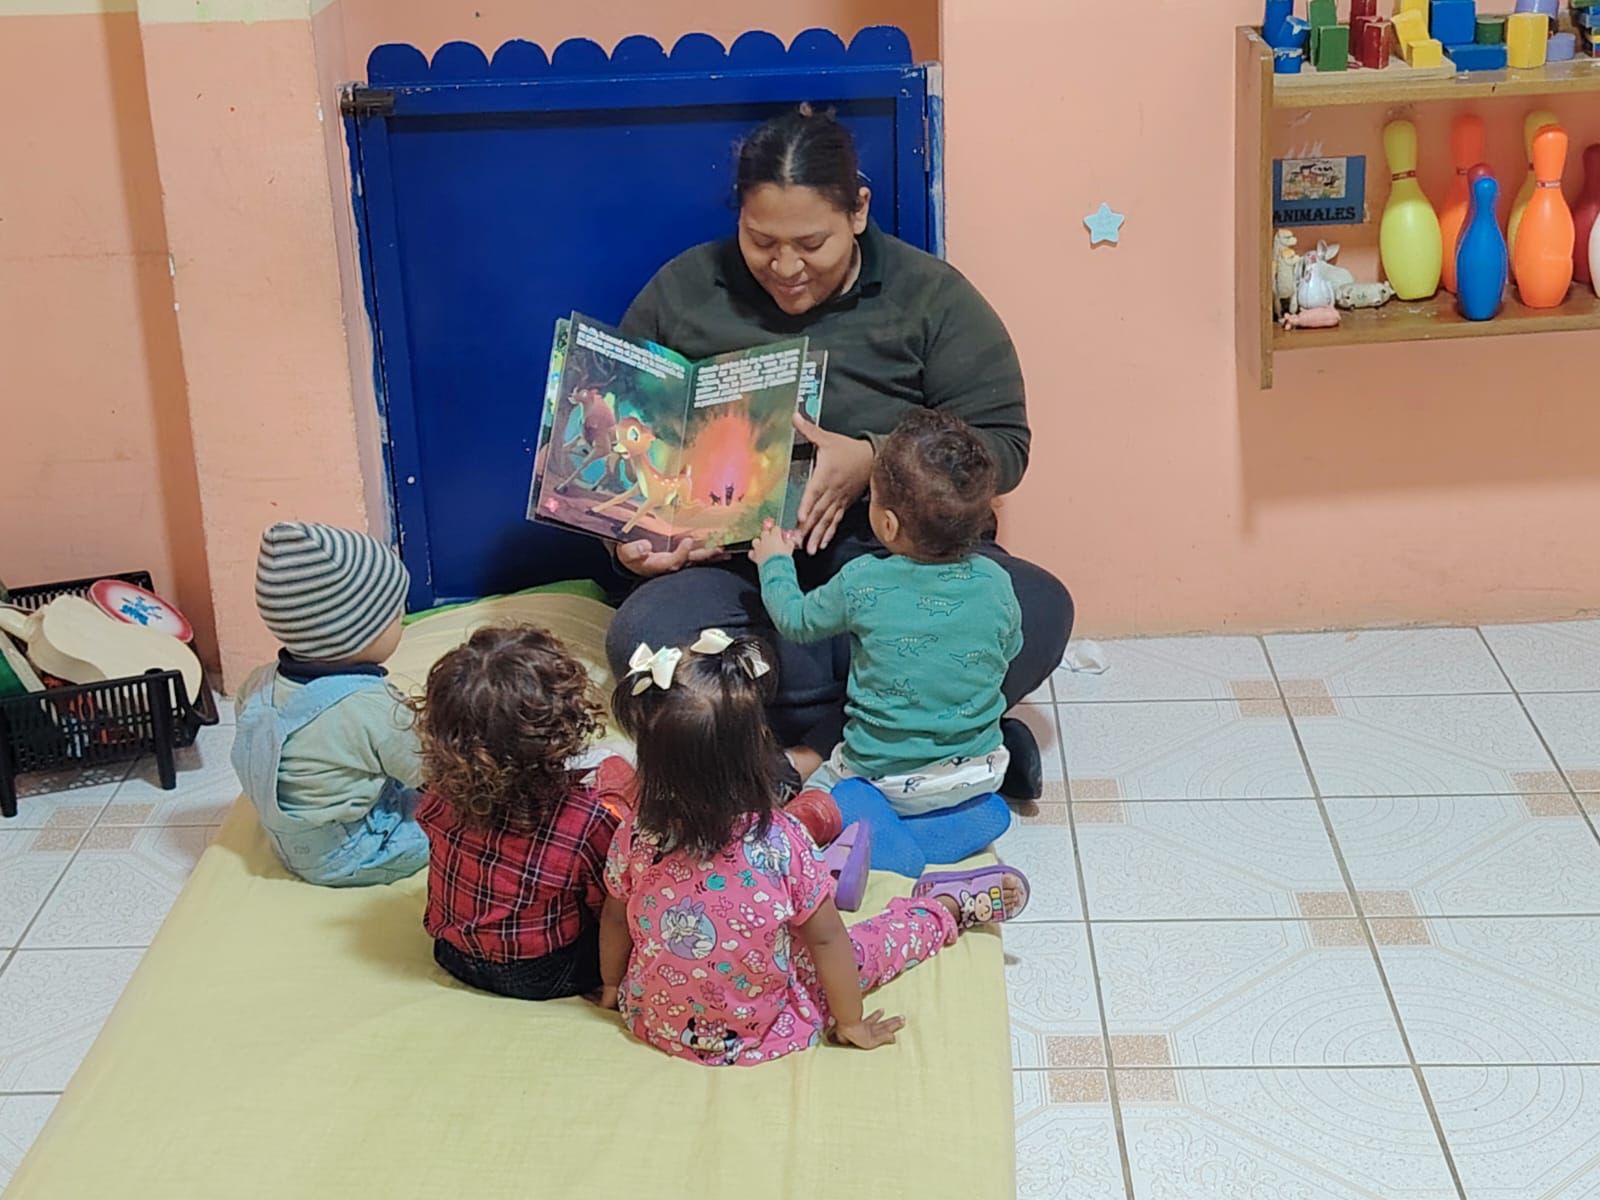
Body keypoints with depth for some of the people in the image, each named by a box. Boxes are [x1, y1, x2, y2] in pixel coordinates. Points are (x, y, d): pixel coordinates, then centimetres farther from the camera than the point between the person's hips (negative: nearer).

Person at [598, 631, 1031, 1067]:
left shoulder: (637, 837, -21)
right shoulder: (781, 841, -27)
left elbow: (615, 921, -3)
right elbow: (826, 940, -15)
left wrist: (613, 985, 16)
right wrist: (850, 1022, 0)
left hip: (650, 1019, 3)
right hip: (757, 1039, -3)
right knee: (854, 950, 17)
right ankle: (953, 905, 36)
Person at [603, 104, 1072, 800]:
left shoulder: (931, 296, 2)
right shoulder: (681, 293, 8)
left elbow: (1002, 445, -3)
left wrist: (874, 459, -20)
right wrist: (627, 537, -5)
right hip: (735, 565, 2)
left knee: (1038, 610, -32)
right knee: (645, 635, -34)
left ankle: (817, 752, -24)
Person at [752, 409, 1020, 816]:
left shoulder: (862, 584, -19)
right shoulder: (995, 584, -12)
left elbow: (796, 622, 0)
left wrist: (775, 562, 19)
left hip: (889, 783, -4)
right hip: (980, 774, 4)